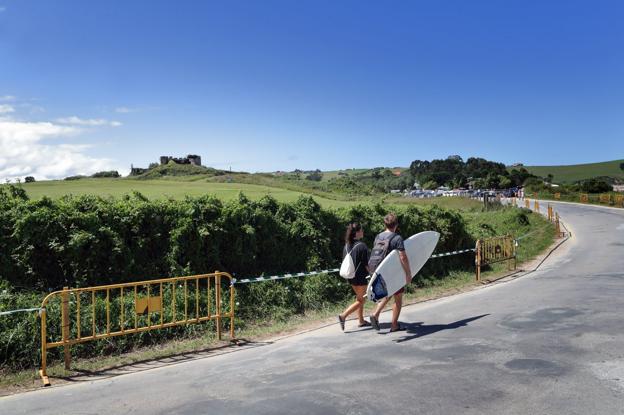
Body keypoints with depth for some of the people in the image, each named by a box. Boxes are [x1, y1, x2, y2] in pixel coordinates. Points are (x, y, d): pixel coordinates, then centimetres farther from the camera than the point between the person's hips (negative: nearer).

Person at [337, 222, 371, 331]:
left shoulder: (347, 245, 3)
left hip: (351, 276, 8)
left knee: (359, 298, 20)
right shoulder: (362, 246, -18)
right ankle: (343, 316, -6)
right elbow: (366, 264, -14)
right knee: (361, 300, 5)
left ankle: (361, 321, 27)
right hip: (361, 277, -8)